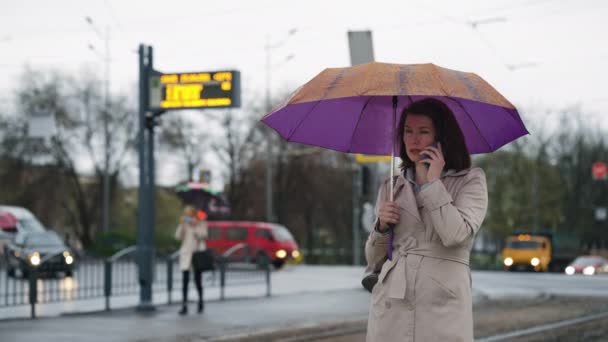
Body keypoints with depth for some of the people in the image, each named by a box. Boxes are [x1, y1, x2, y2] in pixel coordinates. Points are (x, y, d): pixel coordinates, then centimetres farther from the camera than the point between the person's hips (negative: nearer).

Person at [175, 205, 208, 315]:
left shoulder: (202, 223, 3)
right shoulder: (184, 224, 8)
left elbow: (202, 236, -11)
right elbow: (178, 236, -3)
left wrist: (195, 225, -18)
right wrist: (182, 224, -12)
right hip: (186, 253, 2)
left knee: (197, 279, -2)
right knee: (185, 280, -7)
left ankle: (201, 300, 25)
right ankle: (184, 306, -8)